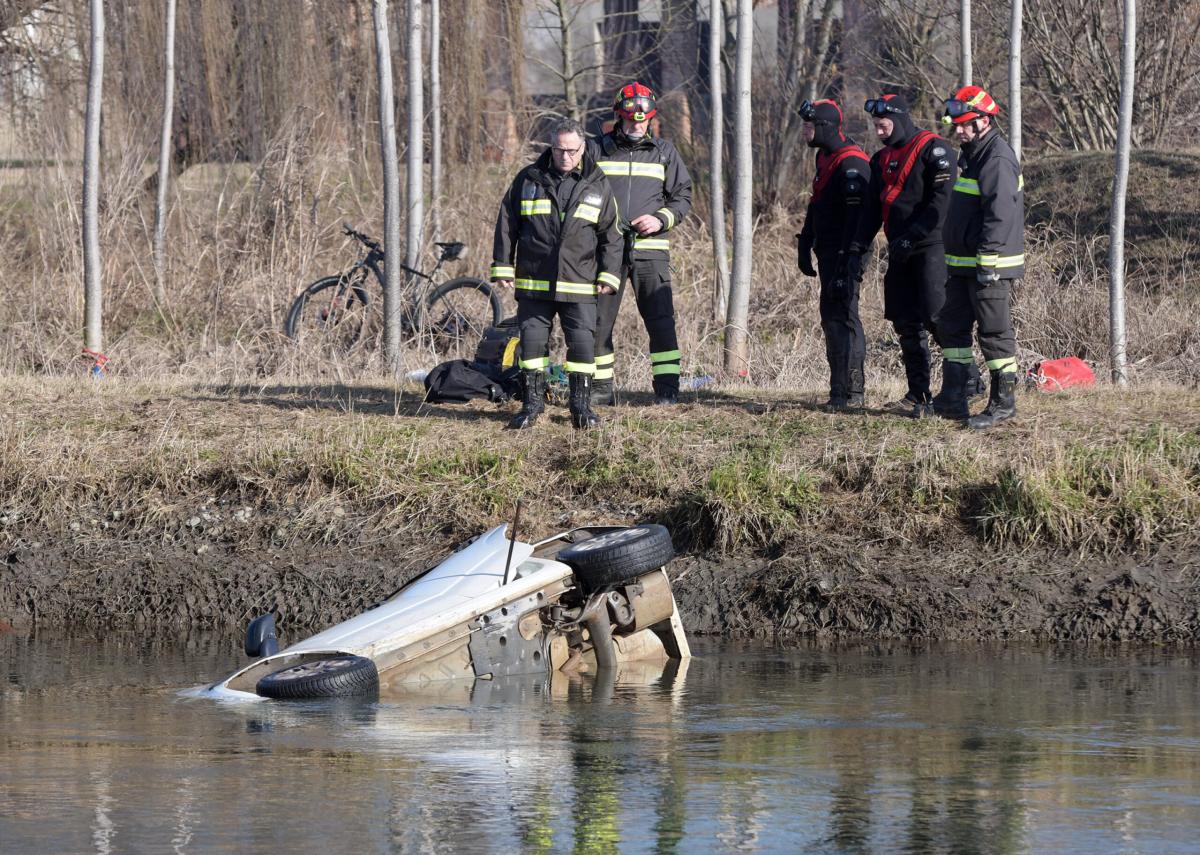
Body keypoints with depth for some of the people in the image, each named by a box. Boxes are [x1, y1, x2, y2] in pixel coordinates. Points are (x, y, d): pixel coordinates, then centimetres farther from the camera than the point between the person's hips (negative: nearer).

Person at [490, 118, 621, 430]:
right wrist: (502, 267, 3)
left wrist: (609, 275, 1)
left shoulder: (597, 185, 5)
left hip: (579, 285, 0)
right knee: (532, 340, 3)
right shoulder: (528, 179, 5)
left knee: (583, 343, -3)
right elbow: (507, 225, 8)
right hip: (533, 281, 1)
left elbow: (610, 234, 9)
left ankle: (581, 405, 6)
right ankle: (532, 402, 12)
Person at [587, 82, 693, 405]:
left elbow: (682, 197, 12)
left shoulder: (663, 152, 10)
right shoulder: (596, 150, 8)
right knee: (599, 321, 2)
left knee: (660, 320, -7)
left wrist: (660, 220, -6)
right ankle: (603, 387, 12)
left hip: (650, 249, 0)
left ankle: (667, 387, -4)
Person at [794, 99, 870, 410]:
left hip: (843, 254, -11)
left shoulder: (851, 162, -17)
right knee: (831, 317, 13)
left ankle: (851, 393, -11)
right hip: (828, 253, 11)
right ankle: (840, 390, 19)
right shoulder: (825, 157, 16)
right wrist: (805, 247, 23)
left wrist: (845, 261, -26)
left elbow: (855, 213, -23)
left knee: (842, 318, -11)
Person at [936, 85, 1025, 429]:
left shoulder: (998, 160, -17)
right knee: (951, 327, 13)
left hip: (990, 264, -11)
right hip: (964, 265, 11)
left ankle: (1004, 402, 3)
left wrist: (988, 263, -26)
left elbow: (999, 214, -23)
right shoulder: (972, 154, 16)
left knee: (995, 333, -4)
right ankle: (953, 398, 19)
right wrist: (954, 260, 22)